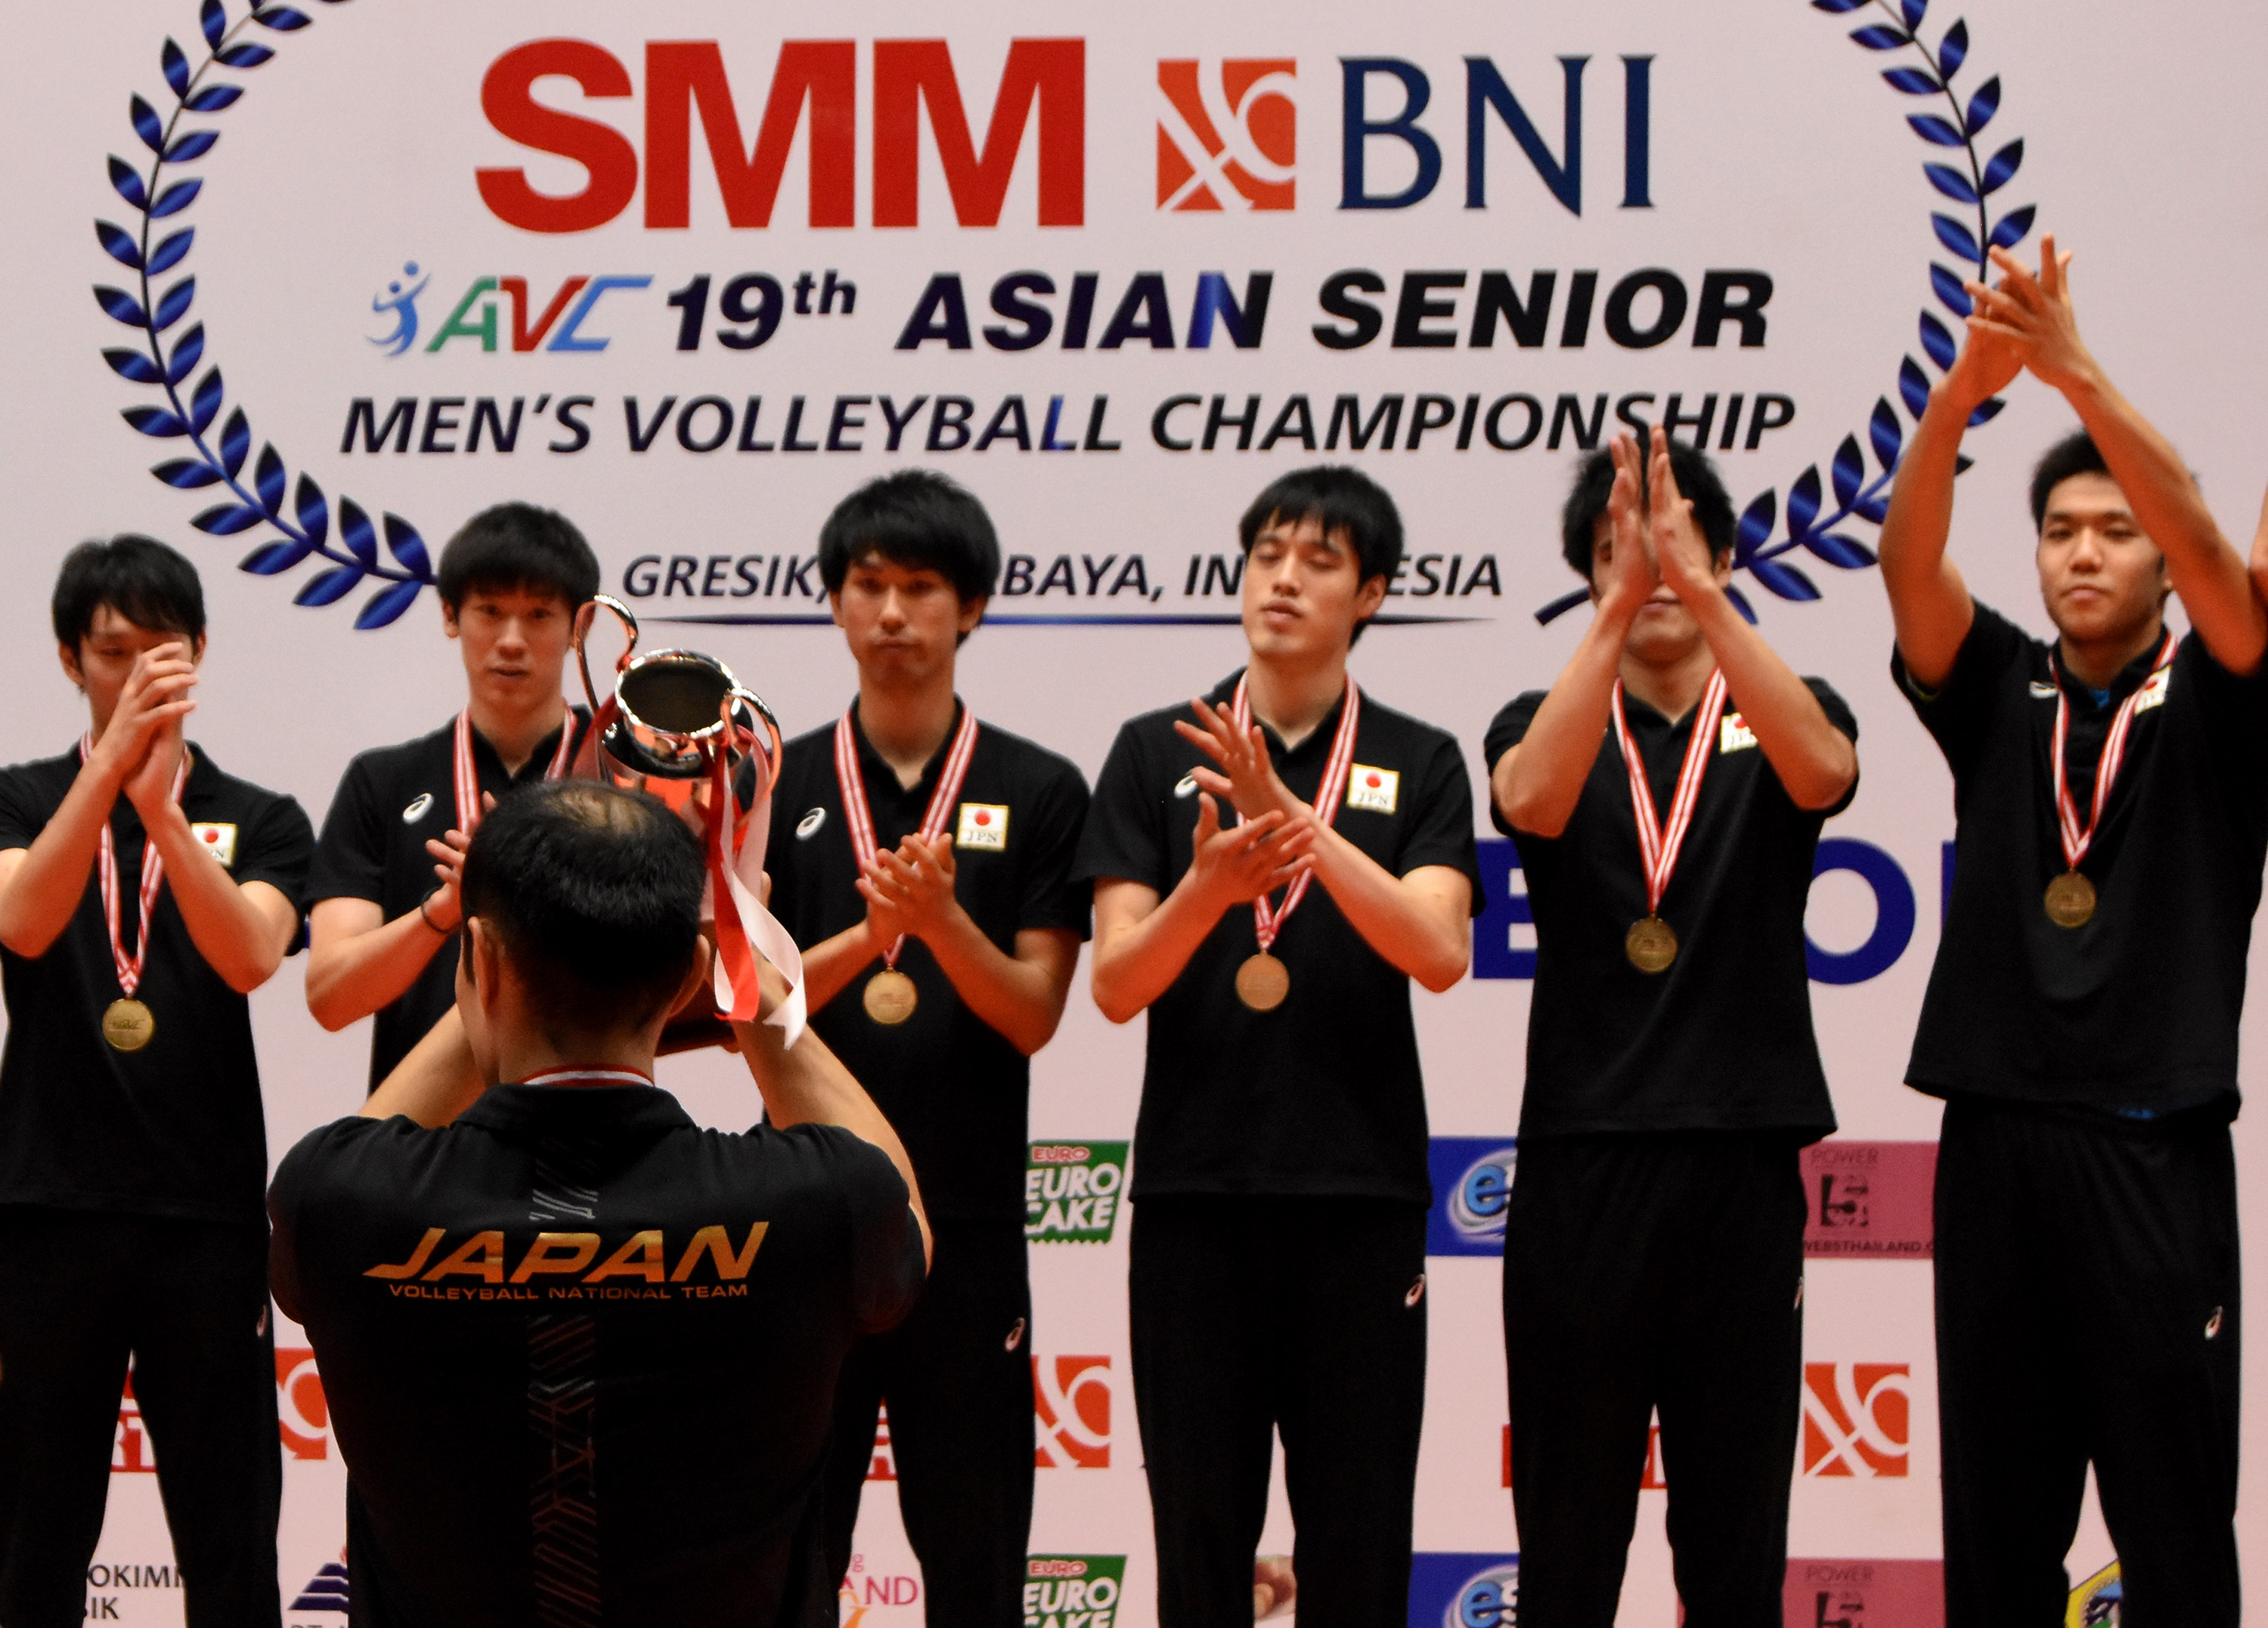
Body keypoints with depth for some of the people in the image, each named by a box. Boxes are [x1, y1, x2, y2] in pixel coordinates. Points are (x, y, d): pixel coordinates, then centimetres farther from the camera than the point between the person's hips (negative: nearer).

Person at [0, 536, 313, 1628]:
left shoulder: (261, 822, 8)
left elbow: (251, 956, -12)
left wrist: (161, 810, -26)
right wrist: (112, 764, -27)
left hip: (209, 1211, 0)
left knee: (231, 1538, 2)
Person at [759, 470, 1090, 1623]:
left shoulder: (1037, 792, 2)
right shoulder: (776, 788, 5)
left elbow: (1035, 1015, -2)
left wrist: (942, 919, -20)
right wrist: (868, 933, -19)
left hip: (967, 1219, -1)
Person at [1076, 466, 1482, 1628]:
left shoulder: (1417, 766, 6)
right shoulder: (1156, 755, 6)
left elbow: (1438, 953, -11)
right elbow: (1116, 984, -2)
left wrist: (1294, 819, -21)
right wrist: (1212, 884, -22)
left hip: (1360, 1192, 0)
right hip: (1195, 1190, 1)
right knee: (1199, 1531, 4)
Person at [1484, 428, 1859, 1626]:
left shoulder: (1782, 715, 9)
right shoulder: (1546, 722, 8)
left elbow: (1821, 772, -16)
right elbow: (1533, 800, -16)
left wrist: (1699, 590, -27)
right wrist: (1621, 607, -27)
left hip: (1743, 1154, 0)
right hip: (1580, 1154, 0)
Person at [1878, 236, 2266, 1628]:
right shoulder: (1998, 692, 10)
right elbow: (1910, 561, -8)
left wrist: (2075, 371, -29)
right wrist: (1962, 392, -27)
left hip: (2155, 1151, -3)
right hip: (1995, 1138, 3)